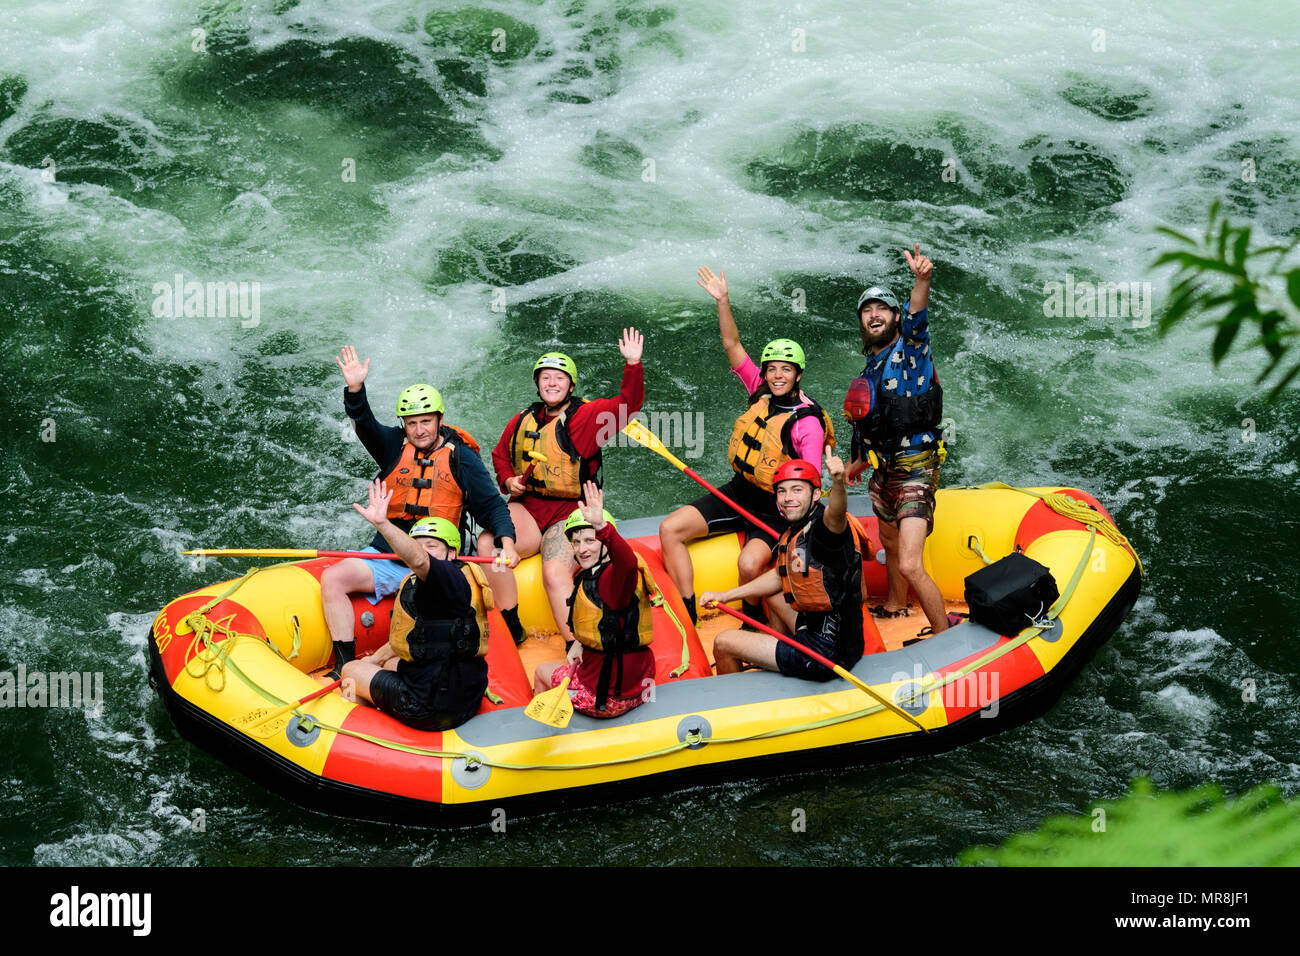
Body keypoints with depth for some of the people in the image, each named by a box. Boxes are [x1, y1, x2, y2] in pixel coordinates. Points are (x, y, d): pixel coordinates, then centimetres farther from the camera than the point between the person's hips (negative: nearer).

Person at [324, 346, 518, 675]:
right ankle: (345, 666, -13)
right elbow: (365, 425, -12)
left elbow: (491, 506, 1)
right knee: (332, 579, -18)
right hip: (387, 556, 2)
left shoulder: (462, 459, 3)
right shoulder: (394, 446, 7)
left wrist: (506, 541, -17)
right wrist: (355, 389, -31)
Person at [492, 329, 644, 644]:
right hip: (525, 507, 4)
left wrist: (633, 364, -27)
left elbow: (628, 404, -13)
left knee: (556, 574, -28)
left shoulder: (587, 415, 0)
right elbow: (500, 455, 29)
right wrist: (508, 481, 8)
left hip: (568, 513, -4)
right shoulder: (523, 421, 14)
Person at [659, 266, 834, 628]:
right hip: (737, 493, 7)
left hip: (774, 509, -7)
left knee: (749, 565, -31)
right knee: (670, 529, -8)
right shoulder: (761, 392, 0)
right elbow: (732, 345, -2)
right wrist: (722, 300, -14)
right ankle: (687, 615, -6)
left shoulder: (807, 423, -18)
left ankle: (753, 618, 2)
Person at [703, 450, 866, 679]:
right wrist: (725, 596, 22)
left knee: (723, 644, 2)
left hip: (824, 656, -10)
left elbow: (836, 514, -48)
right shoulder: (793, 533, 7)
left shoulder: (823, 528, -23)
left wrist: (838, 482, -69)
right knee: (771, 597, 35)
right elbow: (779, 577, 23)